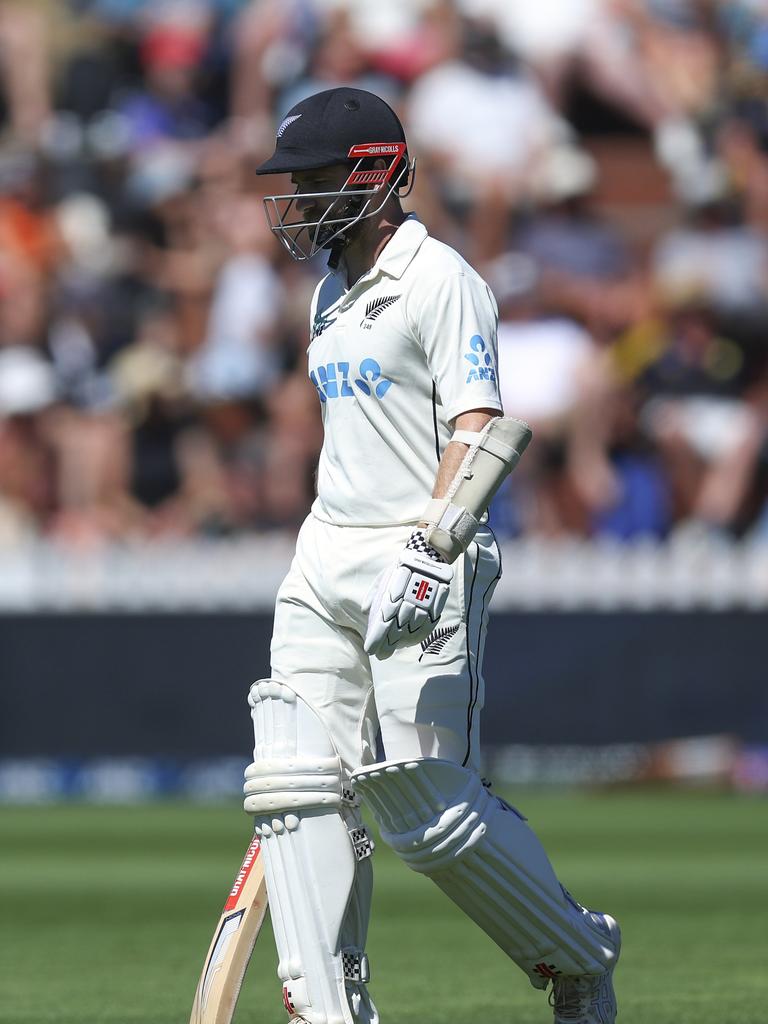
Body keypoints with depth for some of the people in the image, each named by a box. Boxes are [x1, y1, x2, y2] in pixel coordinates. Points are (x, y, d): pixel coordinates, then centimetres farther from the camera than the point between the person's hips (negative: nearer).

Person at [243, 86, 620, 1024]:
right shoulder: (332, 294, 17)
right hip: (326, 559, 8)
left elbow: (479, 429, -18)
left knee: (431, 811, -9)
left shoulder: (439, 280, -10)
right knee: (297, 784, -5)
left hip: (426, 563, -8)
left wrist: (429, 551, -30)